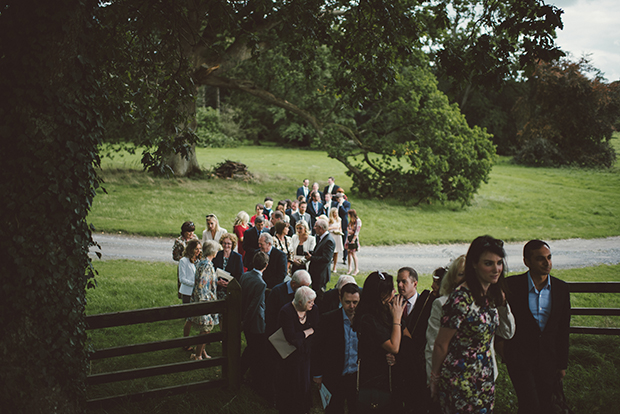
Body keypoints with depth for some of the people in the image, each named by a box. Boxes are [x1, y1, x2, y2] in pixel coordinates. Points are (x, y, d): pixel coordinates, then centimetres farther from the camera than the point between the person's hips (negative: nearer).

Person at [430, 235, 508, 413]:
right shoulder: (461, 299, -23)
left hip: (485, 378, 8)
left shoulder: (492, 295, 2)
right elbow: (441, 344, -13)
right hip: (460, 381, -7)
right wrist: (435, 377, -3)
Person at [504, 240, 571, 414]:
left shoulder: (561, 288, 0)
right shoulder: (512, 285, -11)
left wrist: (562, 364, 9)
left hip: (548, 360, 3)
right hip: (519, 358, -3)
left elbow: (563, 330, 6)